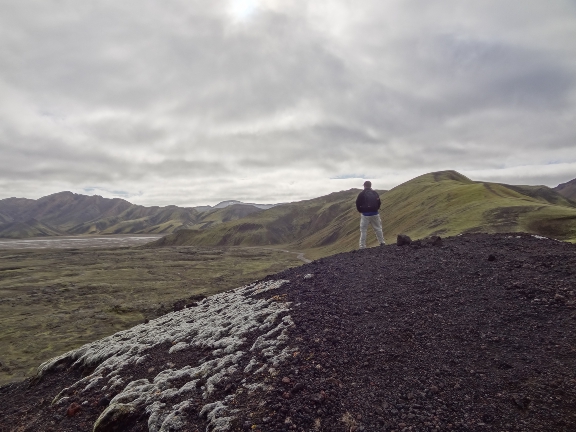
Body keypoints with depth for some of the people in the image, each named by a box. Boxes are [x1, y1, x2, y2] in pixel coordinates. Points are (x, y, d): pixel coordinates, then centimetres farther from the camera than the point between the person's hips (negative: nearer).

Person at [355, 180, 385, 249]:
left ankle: (362, 246, -1)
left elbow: (358, 204, -6)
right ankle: (382, 242, 21)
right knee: (378, 228, 16)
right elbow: (379, 203, 9)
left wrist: (360, 211, 9)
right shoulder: (375, 193, 6)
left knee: (363, 230, 0)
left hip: (365, 214, -3)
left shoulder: (361, 194, -7)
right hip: (375, 213, 4)